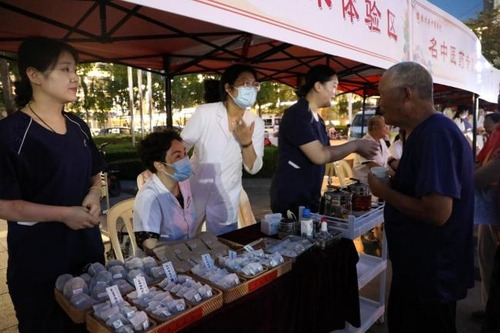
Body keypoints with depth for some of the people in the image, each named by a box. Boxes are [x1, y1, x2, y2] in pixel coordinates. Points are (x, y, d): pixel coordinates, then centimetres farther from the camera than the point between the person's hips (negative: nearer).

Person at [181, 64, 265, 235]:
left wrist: (246, 142, -22)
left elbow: (253, 168, -6)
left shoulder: (256, 123, -7)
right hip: (192, 194, -1)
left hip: (226, 202, 2)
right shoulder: (204, 113, -15)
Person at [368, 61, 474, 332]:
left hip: (431, 274, -10)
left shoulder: (435, 134, -25)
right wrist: (394, 179, 5)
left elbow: (438, 211, -32)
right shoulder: (428, 131, 8)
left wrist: (385, 191, -20)